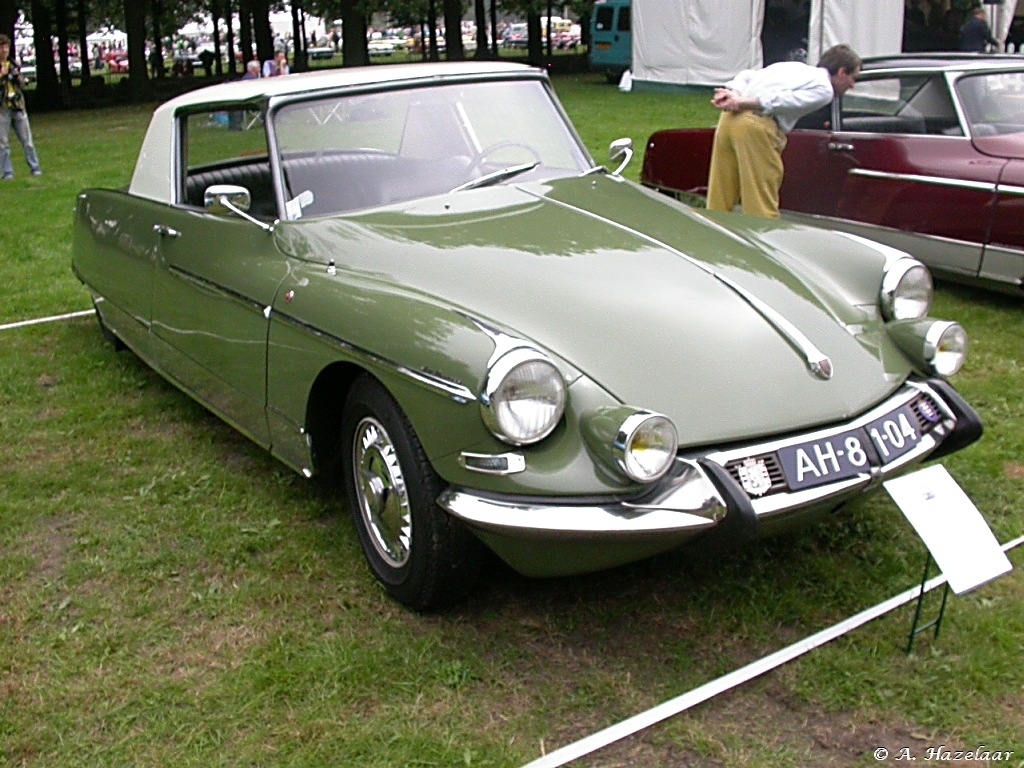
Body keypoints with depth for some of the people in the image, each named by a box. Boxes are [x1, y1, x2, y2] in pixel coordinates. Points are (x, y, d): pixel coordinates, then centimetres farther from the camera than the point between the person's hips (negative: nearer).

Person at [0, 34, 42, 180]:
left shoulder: (13, 64, 11)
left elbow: (23, 85, 16)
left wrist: (18, 76, -3)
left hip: (18, 107, 3)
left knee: (27, 140, 5)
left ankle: (35, 168, 11)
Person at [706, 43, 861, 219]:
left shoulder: (794, 67, 29)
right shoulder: (824, 90, 4)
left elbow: (746, 76, 18)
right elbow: (783, 100, -10)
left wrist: (732, 94, 1)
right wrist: (742, 103, -9)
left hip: (729, 117, 7)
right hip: (757, 127, -7)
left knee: (719, 201, 10)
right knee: (762, 205, -2)